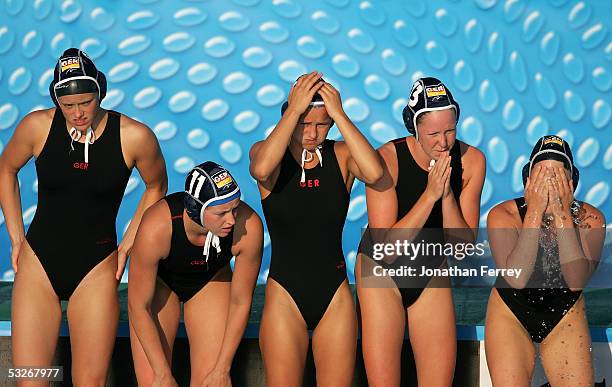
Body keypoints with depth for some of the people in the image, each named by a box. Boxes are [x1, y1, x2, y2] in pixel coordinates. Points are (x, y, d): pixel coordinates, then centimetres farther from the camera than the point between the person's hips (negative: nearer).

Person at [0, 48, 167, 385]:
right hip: (38, 261, 1)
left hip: (96, 268, -1)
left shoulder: (135, 136, -10)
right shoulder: (37, 126, -7)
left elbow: (156, 186, 9)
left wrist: (126, 246, 4)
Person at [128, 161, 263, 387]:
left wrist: (222, 369, -15)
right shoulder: (156, 227, -39)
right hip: (160, 280, -1)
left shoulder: (249, 226, -33)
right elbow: (139, 305, -26)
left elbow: (241, 302, -18)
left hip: (211, 280, 1)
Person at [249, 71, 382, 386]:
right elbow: (261, 169, -31)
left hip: (335, 295, 1)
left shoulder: (341, 155, -2)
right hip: (285, 295, -1)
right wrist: (294, 110, -25)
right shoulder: (266, 151, -5)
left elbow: (374, 173, -24)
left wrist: (339, 114, -21)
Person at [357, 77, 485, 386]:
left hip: (432, 274, 3)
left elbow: (464, 244, -11)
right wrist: (430, 194, -31)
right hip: (382, 273, -3)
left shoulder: (471, 161, -12)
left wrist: (448, 194, -26)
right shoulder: (388, 158, -23)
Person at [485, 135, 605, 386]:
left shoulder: (589, 218, -15)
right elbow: (516, 279, -32)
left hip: (565, 316, 2)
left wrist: (562, 214, -33)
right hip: (510, 313, -1)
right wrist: (535, 212, -34)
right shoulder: (503, 214, -19)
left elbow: (576, 281, -29)